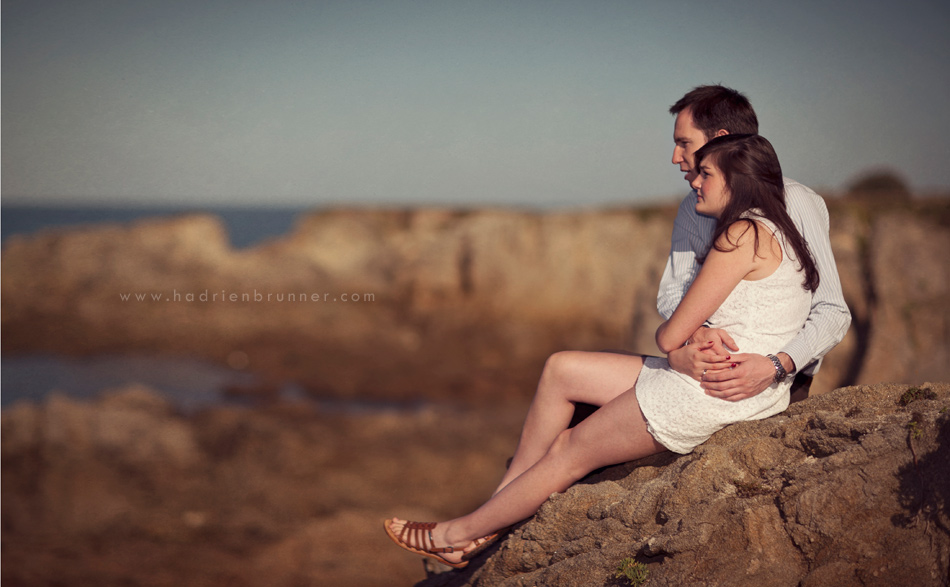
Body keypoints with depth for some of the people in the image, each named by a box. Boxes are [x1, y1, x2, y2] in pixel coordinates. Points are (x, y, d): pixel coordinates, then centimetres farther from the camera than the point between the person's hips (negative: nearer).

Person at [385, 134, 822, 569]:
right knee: (560, 370, 9)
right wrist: (688, 341, -2)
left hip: (712, 392, -10)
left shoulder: (743, 234, -18)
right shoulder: (762, 232, 16)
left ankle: (459, 533, 15)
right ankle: (500, 507, 13)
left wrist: (664, 332, 5)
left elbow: (671, 336, -17)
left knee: (569, 454, 0)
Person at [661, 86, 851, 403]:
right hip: (717, 362, 6)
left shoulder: (796, 203, -11)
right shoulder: (693, 208, 8)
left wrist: (775, 367, -34)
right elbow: (671, 293, -1)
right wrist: (698, 332, -26)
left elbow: (832, 312, -17)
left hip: (782, 377, -6)